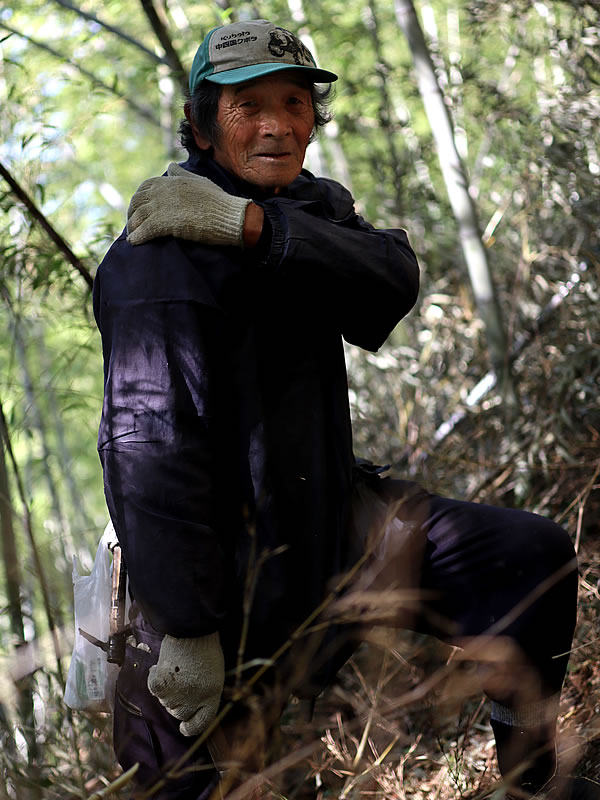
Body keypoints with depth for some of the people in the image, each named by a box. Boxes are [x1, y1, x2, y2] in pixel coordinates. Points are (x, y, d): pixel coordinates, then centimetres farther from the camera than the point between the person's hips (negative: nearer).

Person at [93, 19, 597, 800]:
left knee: (533, 556, 1)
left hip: (333, 519, 7)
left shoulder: (311, 205, 5)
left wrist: (251, 223, -30)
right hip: (226, 570, -7)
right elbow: (151, 444, -27)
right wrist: (187, 633, -28)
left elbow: (393, 281, -16)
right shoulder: (166, 257, -21)